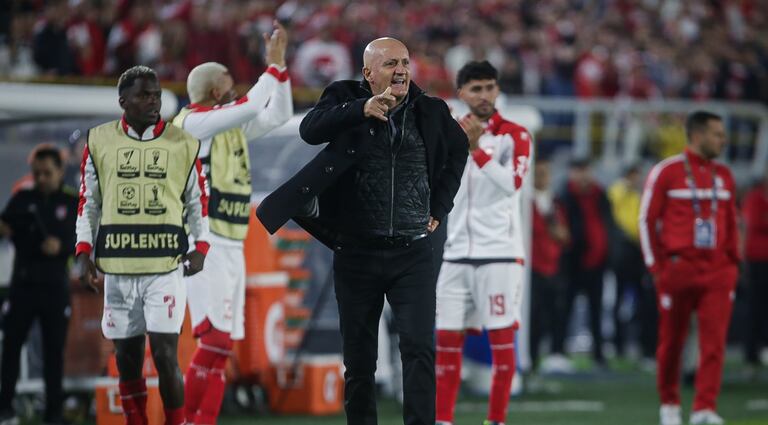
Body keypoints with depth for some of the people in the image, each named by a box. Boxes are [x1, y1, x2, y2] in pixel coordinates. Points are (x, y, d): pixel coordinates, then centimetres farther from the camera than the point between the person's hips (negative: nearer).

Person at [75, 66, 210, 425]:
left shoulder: (182, 144, 5)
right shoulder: (100, 142, 6)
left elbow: (197, 201, 10)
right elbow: (88, 203, 12)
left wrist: (200, 247, -3)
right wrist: (84, 251, 3)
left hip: (166, 266, -2)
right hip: (117, 268, 2)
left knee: (165, 355, -8)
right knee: (127, 359, 6)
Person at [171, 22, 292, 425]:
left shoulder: (231, 125, 15)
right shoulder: (195, 121, -11)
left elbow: (279, 115, 19)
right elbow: (251, 107, -20)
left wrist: (280, 65, 11)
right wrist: (274, 64, -10)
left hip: (229, 247, 9)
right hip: (204, 244, -9)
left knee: (222, 344, 6)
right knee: (215, 337, -14)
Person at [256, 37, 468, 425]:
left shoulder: (430, 112, 4)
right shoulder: (346, 100, -2)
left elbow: (458, 150, 24)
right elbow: (311, 129, -23)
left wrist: (440, 207, 15)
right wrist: (361, 110, -37)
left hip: (412, 252, 1)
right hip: (357, 252, -1)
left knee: (419, 347, -12)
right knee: (359, 358, 7)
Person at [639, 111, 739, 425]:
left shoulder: (724, 175, 12)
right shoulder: (667, 172, -3)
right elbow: (647, 220, -1)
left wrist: (733, 262, 13)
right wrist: (656, 265, -4)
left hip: (718, 272, 4)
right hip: (678, 268, -3)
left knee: (714, 341, -9)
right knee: (672, 341, 7)